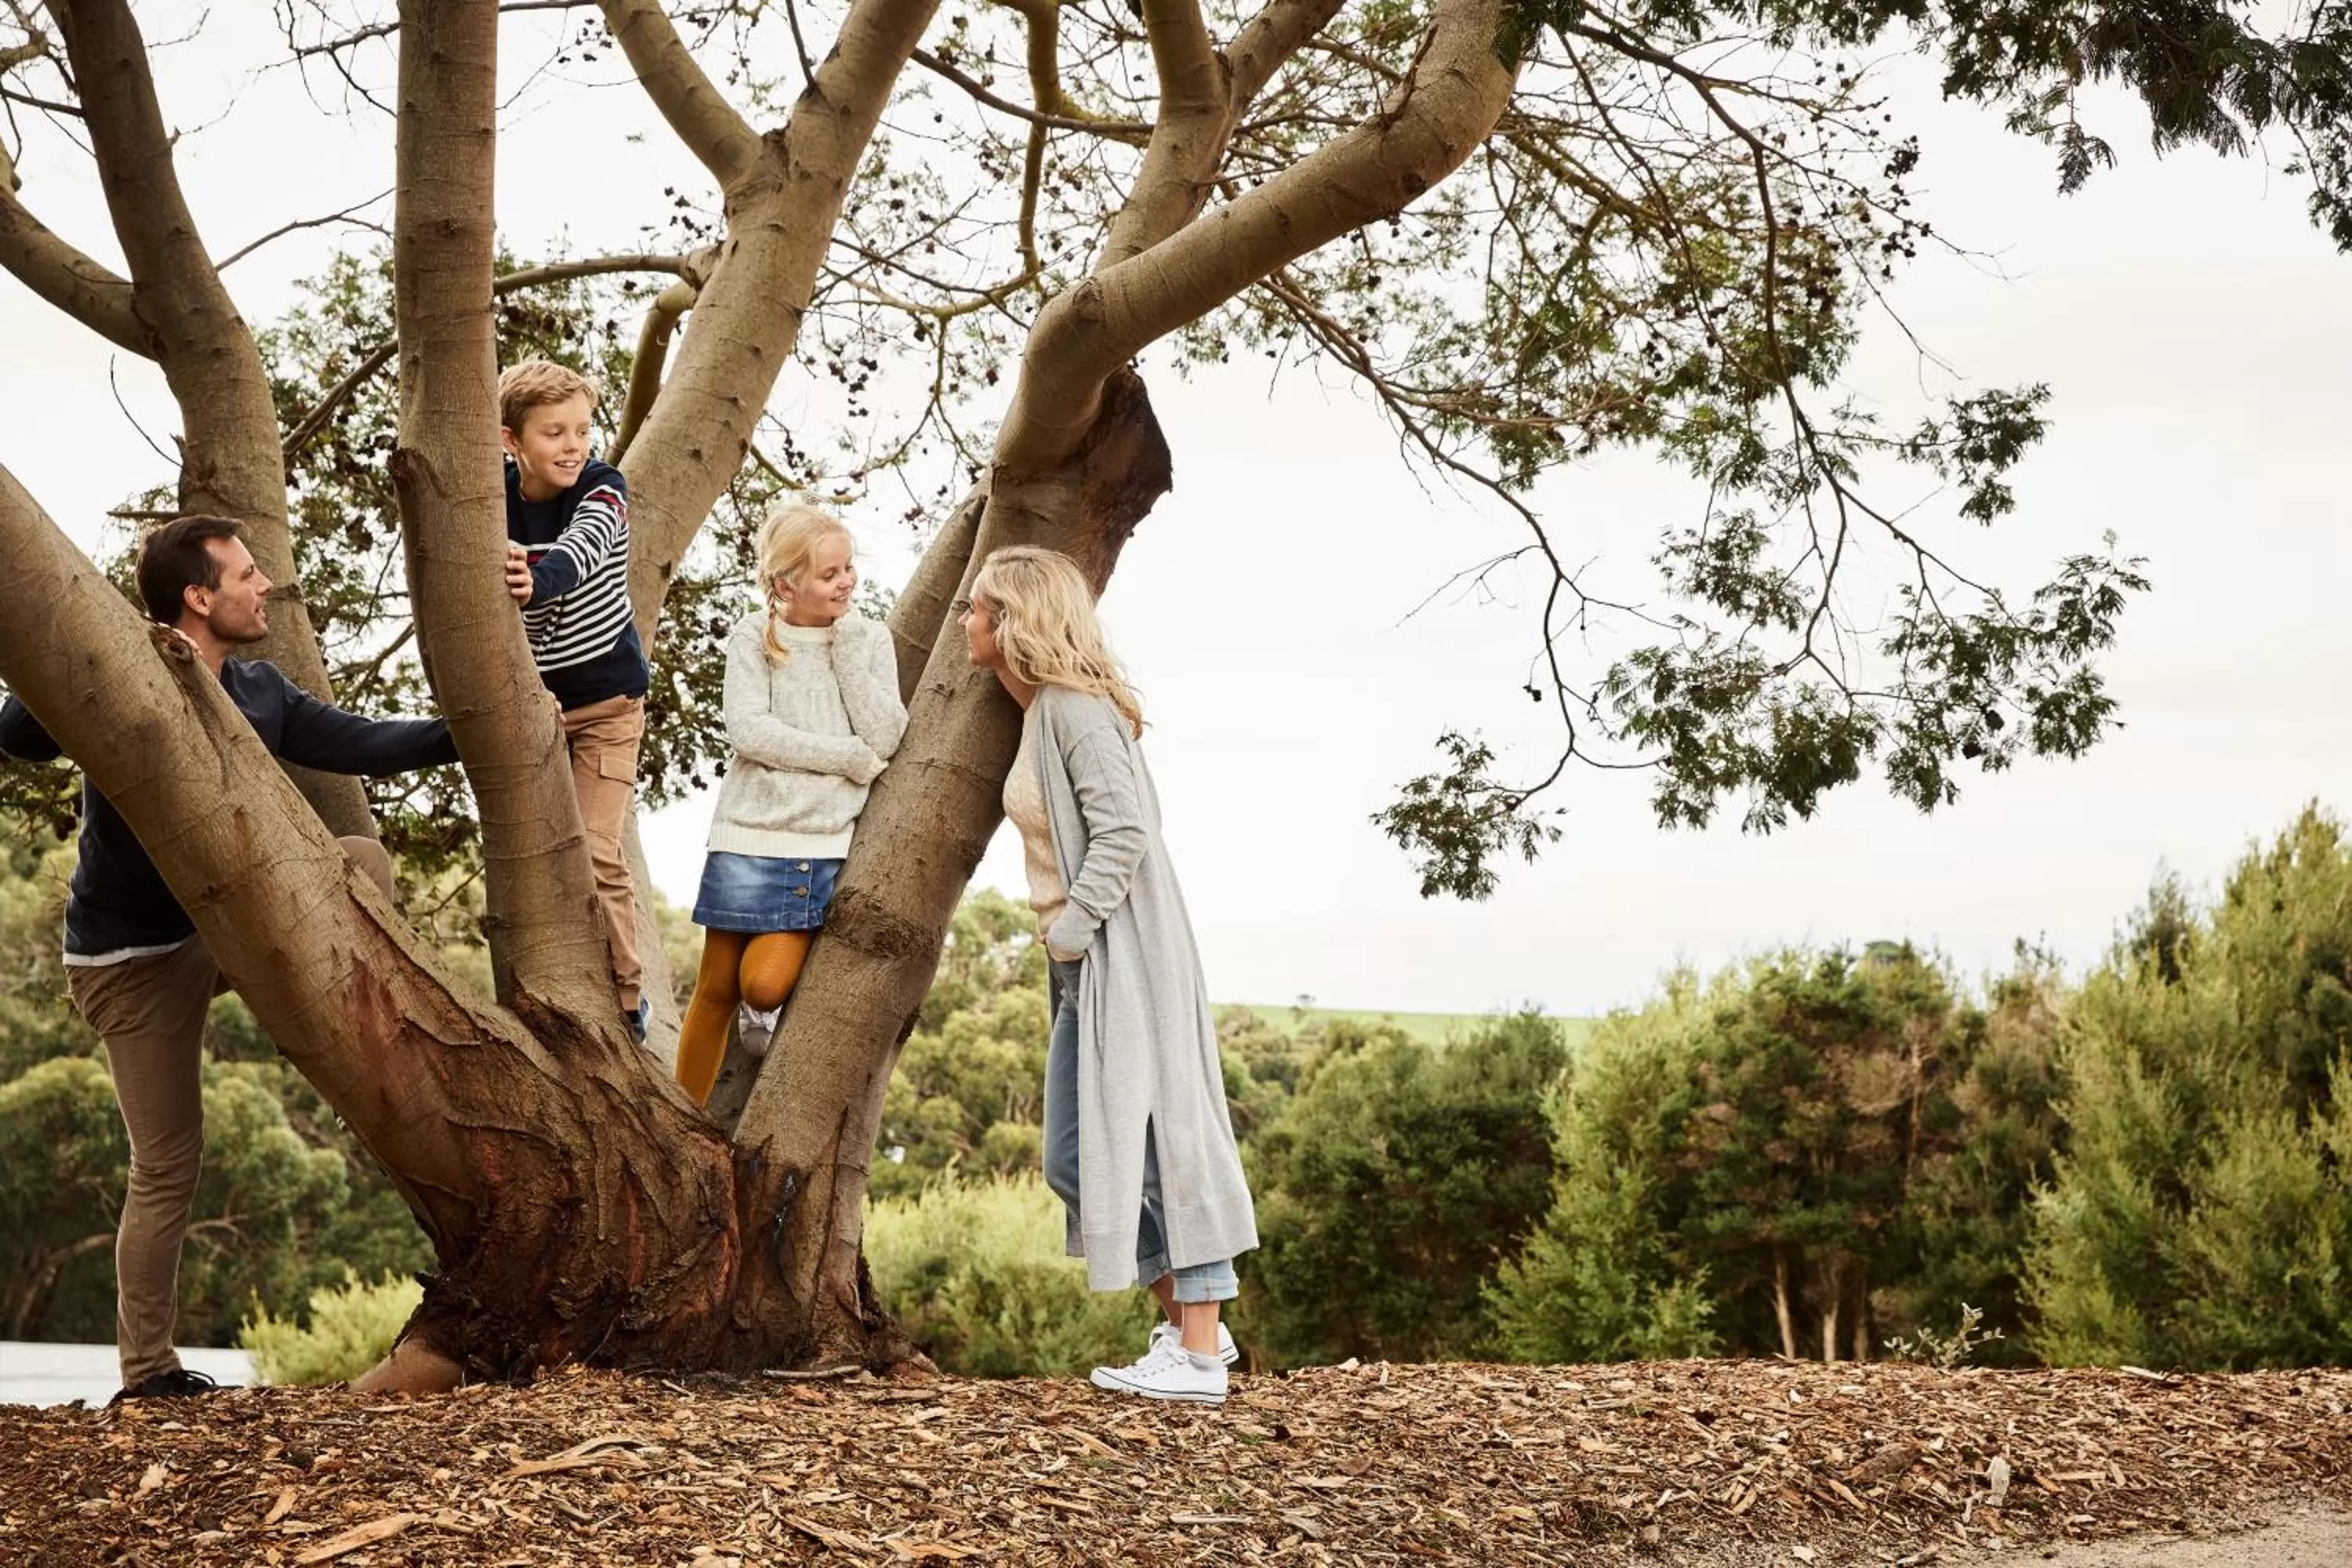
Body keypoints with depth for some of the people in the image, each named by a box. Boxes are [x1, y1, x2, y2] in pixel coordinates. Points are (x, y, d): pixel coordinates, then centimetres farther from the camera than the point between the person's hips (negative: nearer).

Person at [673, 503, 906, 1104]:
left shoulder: (869, 639, 6)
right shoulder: (754, 636, 0)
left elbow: (885, 740, -6)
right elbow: (748, 731, -12)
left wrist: (846, 647, -10)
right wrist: (851, 758, -12)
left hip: (829, 845, 1)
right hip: (750, 836, -1)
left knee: (764, 983, -13)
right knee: (717, 991, 4)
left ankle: (767, 1008, 23)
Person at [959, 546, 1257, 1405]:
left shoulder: (1075, 707, -14)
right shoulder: (1040, 711, 15)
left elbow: (1124, 830, -21)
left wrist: (1072, 930, -18)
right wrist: (1062, 939, 14)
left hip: (1122, 956, -10)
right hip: (1083, 966, 10)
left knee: (1156, 1143, -6)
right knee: (1073, 1161, 10)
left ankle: (1199, 1355, -2)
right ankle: (1188, 1324, 17)